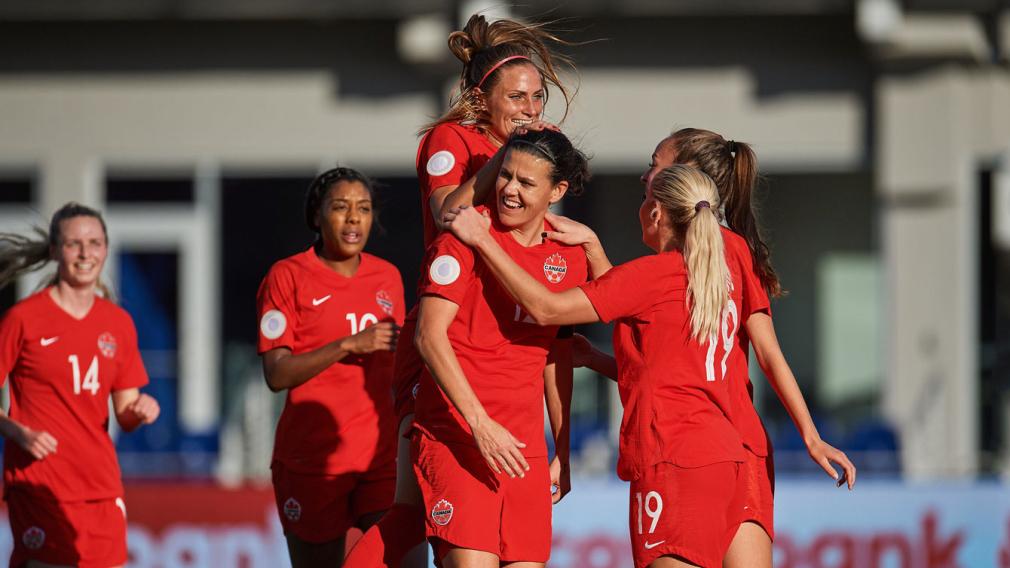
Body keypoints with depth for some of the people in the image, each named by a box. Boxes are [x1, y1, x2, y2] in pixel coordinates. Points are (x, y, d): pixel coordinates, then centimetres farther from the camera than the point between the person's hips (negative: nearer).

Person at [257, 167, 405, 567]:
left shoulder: (388, 278, 12)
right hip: (310, 457, -3)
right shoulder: (288, 277, -2)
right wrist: (349, 345, -18)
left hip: (381, 459, 3)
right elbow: (277, 375, -10)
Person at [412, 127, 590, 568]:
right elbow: (429, 334, -13)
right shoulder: (467, 237, -6)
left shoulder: (569, 258, 11)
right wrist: (479, 423, -20)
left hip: (524, 445, 6)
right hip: (454, 436, -6)